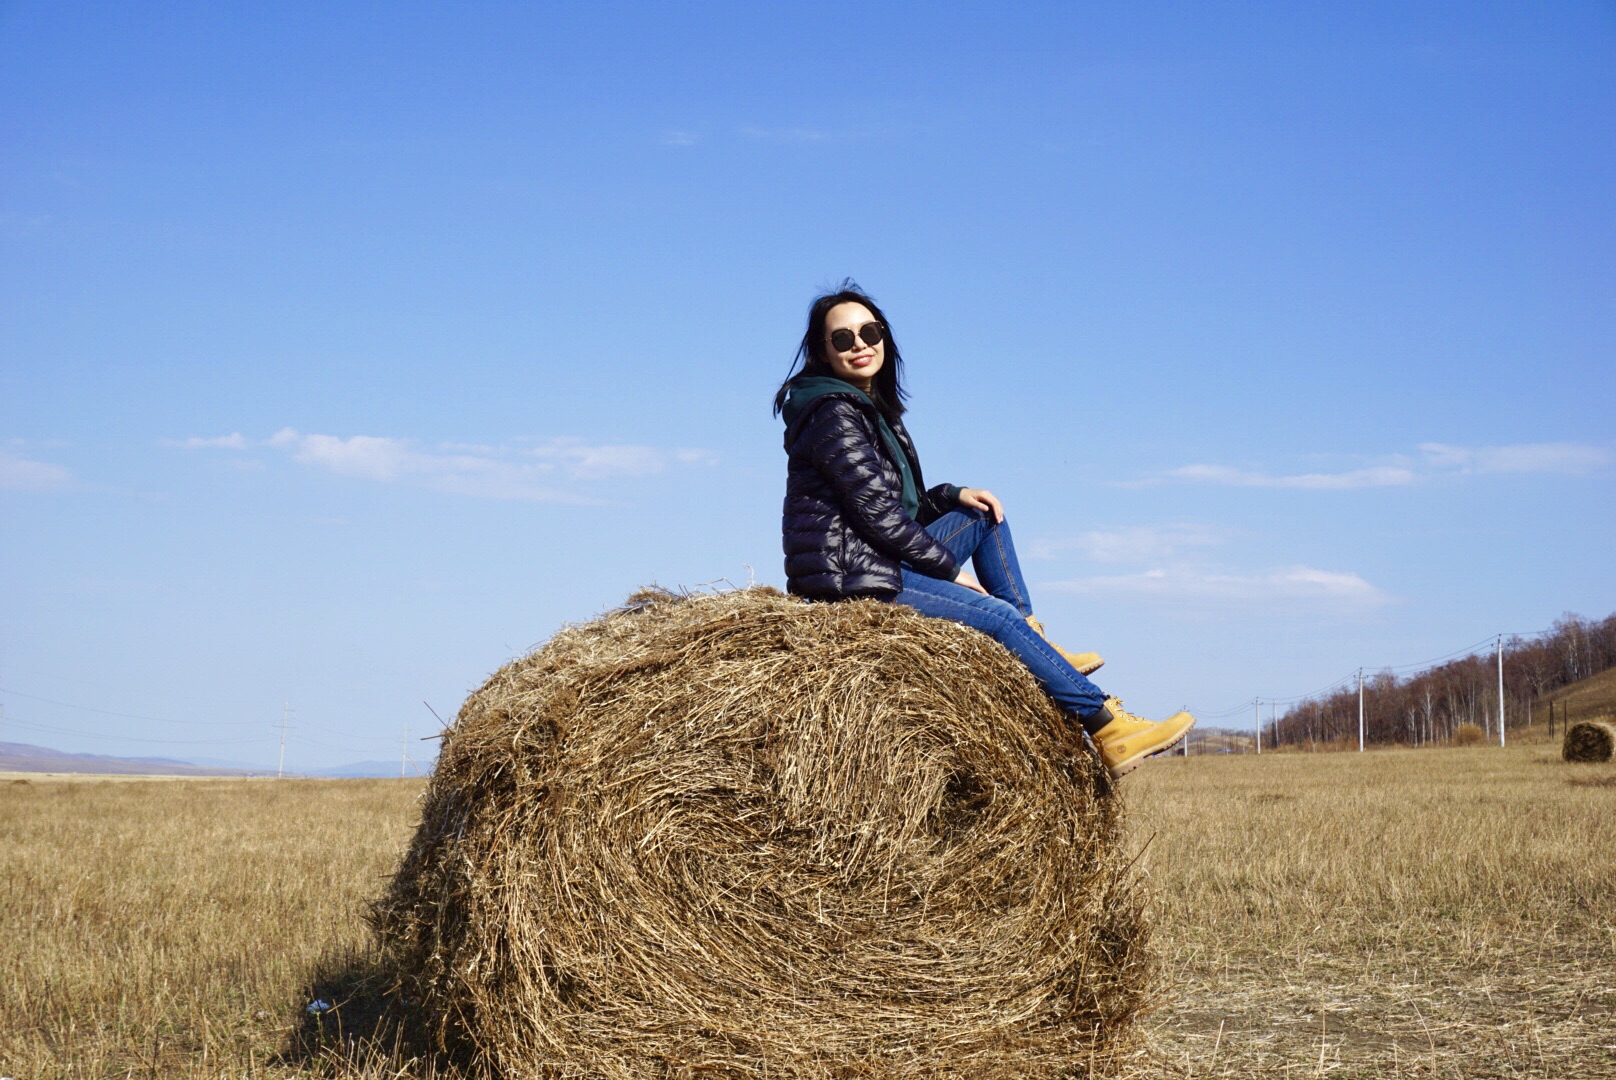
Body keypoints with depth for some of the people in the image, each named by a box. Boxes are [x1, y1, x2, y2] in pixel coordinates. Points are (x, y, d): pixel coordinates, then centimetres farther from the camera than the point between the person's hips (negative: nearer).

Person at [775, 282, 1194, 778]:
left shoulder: (872, 408, 15)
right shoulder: (835, 413, -16)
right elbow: (877, 512, -19)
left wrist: (953, 495, 6)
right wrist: (950, 568, -11)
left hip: (879, 563, 10)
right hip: (852, 579, -10)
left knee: (982, 515, 15)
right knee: (1000, 614, -12)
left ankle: (1041, 651, 12)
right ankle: (1107, 725, -9)